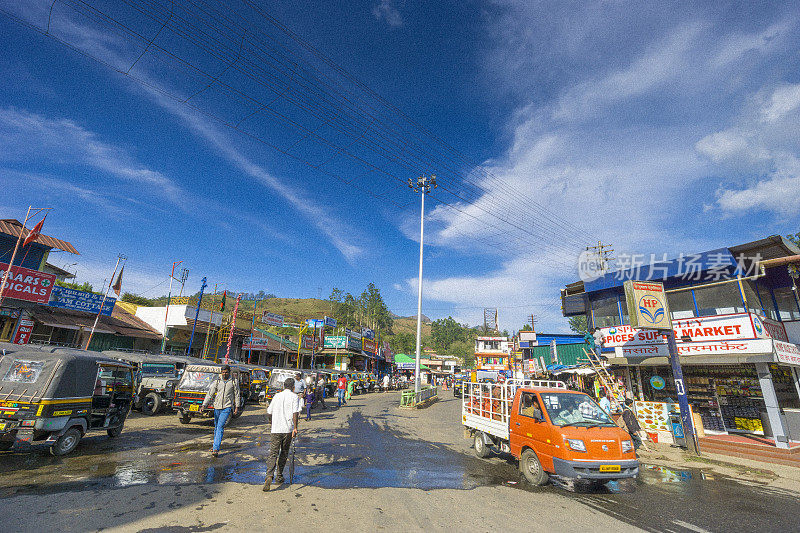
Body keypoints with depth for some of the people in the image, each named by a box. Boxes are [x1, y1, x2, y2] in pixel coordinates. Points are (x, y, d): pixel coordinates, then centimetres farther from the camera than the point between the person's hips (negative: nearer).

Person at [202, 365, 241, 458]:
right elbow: (210, 394, -1)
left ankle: (216, 449, -10)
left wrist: (237, 406, 3)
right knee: (216, 426, 16)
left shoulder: (234, 382, -3)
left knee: (220, 427, -11)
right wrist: (204, 405, -11)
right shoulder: (217, 382, 1)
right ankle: (215, 443, 36)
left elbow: (237, 395, 4)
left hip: (227, 407, -3)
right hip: (217, 407, 3)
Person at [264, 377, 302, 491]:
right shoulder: (294, 397, -2)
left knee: (273, 454, 1)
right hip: (288, 429, -2)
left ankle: (269, 476, -18)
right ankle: (279, 477, 21)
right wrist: (295, 427, -14)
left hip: (276, 429, 2)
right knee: (284, 454, 14)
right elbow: (295, 412, -14)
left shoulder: (277, 396, 10)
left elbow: (269, 413, 16)